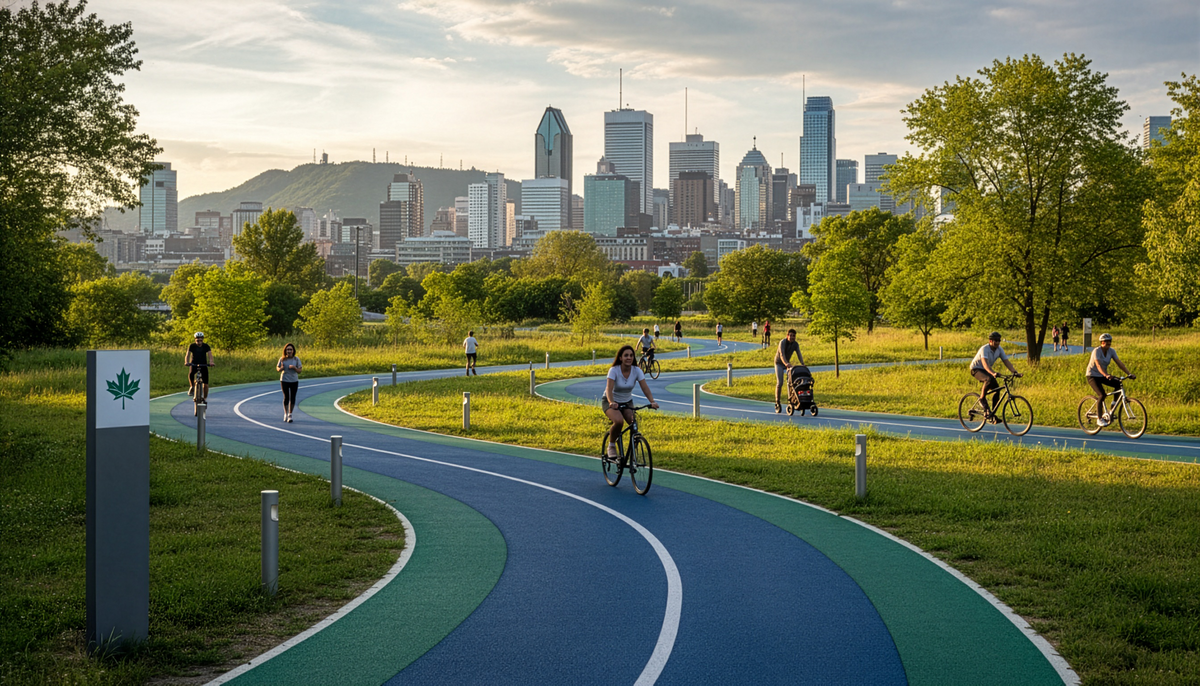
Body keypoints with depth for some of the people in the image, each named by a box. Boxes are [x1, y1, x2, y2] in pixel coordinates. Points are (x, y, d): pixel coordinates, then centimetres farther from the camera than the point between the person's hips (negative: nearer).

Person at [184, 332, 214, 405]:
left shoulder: (206, 346, -8)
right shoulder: (192, 346, -9)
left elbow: (210, 355, -20)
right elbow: (187, 355, -18)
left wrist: (211, 362, -41)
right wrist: (186, 362, -39)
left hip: (203, 365, 1)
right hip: (194, 364, -1)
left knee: (205, 384, -7)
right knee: (190, 374, -35)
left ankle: (205, 398, 10)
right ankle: (192, 387, -10)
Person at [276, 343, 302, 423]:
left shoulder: (296, 359, -4)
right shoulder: (282, 359, -4)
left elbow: (299, 371, -2)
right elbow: (277, 368, 6)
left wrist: (294, 367, -22)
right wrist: (281, 368, -17)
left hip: (294, 381, 1)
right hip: (284, 381, -1)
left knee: (292, 398, 2)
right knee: (286, 397, 2)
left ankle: (290, 415, 15)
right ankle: (285, 413, 21)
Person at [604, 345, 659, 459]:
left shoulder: (636, 371, -12)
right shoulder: (614, 370, -22)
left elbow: (645, 387, -21)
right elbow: (609, 389, -33)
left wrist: (652, 401, -38)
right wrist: (611, 402, -53)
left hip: (627, 402, 4)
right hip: (611, 402, -4)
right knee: (619, 421, -33)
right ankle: (611, 446, -8)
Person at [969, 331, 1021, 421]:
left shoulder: (999, 349, -6)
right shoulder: (985, 349, -27)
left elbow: (1007, 362, -10)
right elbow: (985, 364, -41)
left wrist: (1014, 372, -27)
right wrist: (993, 373, -58)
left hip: (987, 370, 7)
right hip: (976, 369, -7)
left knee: (997, 389, -10)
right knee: (989, 379, -38)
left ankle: (992, 415, -2)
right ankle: (982, 399, -15)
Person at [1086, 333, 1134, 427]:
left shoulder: (1111, 351, -4)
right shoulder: (1096, 351, -22)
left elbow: (1119, 363, -9)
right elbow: (1098, 365, -35)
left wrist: (1129, 374, -22)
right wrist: (1106, 375, -52)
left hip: (1103, 376, 6)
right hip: (1093, 376, -6)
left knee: (1118, 385, -17)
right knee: (1102, 395, -25)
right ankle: (1099, 418, -10)